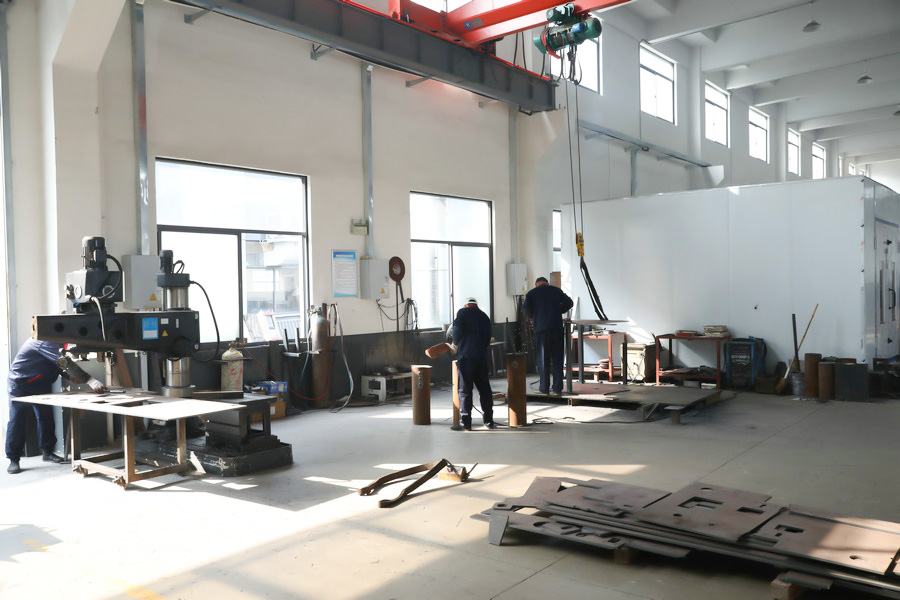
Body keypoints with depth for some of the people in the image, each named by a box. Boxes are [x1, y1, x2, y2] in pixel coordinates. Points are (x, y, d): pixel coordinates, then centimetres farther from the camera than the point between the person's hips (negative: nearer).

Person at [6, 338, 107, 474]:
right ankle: (13, 459, 4)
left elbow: (56, 364, 12)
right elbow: (65, 362, -39)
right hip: (20, 385, -9)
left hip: (40, 385, 9)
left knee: (46, 417, 7)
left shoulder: (54, 343, 2)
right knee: (16, 421, -3)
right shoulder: (46, 342, -30)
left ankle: (48, 452, 17)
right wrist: (91, 381, -45)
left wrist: (70, 376, -9)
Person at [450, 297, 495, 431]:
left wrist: (456, 343, 7)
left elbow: (457, 329, -10)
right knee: (484, 388, 12)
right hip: (482, 356, 5)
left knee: (465, 389, -3)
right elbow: (487, 338, 16)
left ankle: (465, 422, -4)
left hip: (466, 356, -5)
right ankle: (489, 421, 16)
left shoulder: (463, 312, 4)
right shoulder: (484, 316, 20)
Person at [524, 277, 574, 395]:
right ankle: (557, 387, 5)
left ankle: (544, 387, 6)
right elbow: (569, 303, 8)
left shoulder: (531, 293, 8)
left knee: (543, 358, 6)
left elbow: (526, 307, -5)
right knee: (557, 358, 6)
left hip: (541, 328, -1)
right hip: (556, 327, 1)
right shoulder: (556, 290, 12)